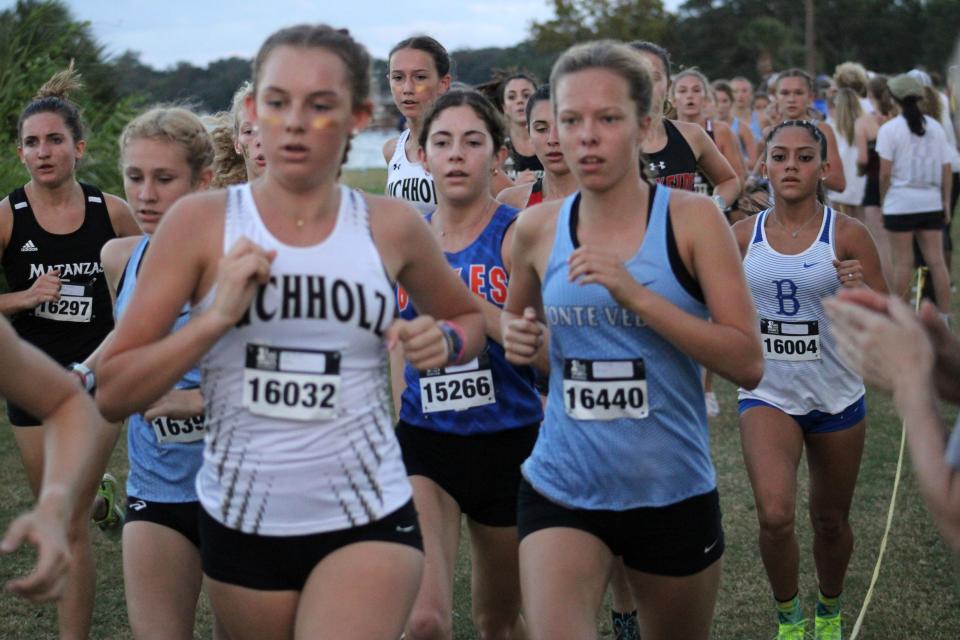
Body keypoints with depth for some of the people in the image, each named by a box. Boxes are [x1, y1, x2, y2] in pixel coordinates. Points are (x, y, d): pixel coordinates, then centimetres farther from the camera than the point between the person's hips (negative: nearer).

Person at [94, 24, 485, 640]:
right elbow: (112, 394, -6)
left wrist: (443, 342, -4)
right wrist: (216, 317, -20)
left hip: (370, 519, -1)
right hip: (241, 521, 1)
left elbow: (470, 317, 19)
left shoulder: (392, 226, -1)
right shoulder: (201, 221, -5)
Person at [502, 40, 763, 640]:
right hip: (562, 490, 1)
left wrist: (636, 296, -23)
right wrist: (516, 339, -4)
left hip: (675, 493, -1)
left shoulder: (692, 219, -8)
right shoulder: (538, 228, 0)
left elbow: (749, 362, -14)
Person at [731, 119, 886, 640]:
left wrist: (860, 293, -24)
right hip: (768, 394, 0)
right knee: (775, 517, -19)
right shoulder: (742, 236, -1)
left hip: (836, 396, 0)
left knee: (830, 520, 14)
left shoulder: (847, 234, -7)